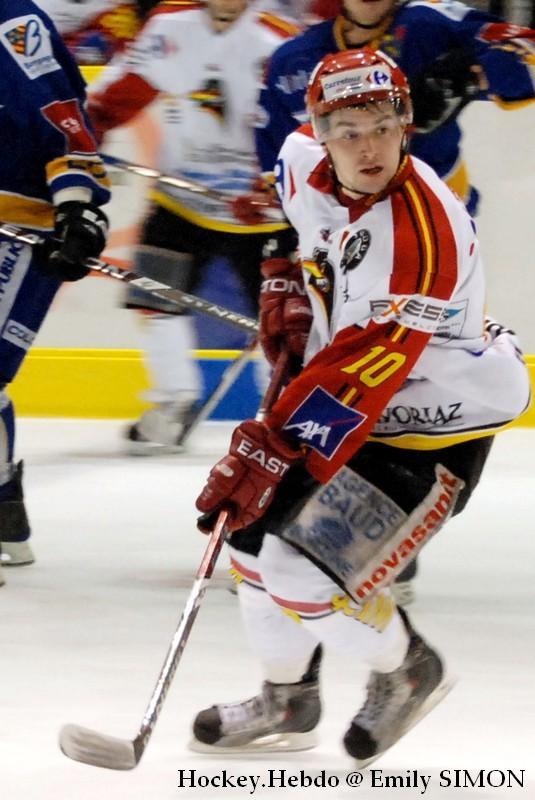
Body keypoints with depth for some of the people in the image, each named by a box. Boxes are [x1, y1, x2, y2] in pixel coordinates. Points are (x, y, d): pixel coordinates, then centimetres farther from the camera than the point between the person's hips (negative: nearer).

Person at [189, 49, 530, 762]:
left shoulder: (420, 230, -33)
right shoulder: (307, 163, -9)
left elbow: (358, 375, -36)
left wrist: (274, 455, -38)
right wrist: (285, 282, 10)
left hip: (435, 426, -8)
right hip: (349, 400, 8)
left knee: (305, 572, -16)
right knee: (256, 532, 11)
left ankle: (407, 671, 12)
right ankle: (286, 702, 32)